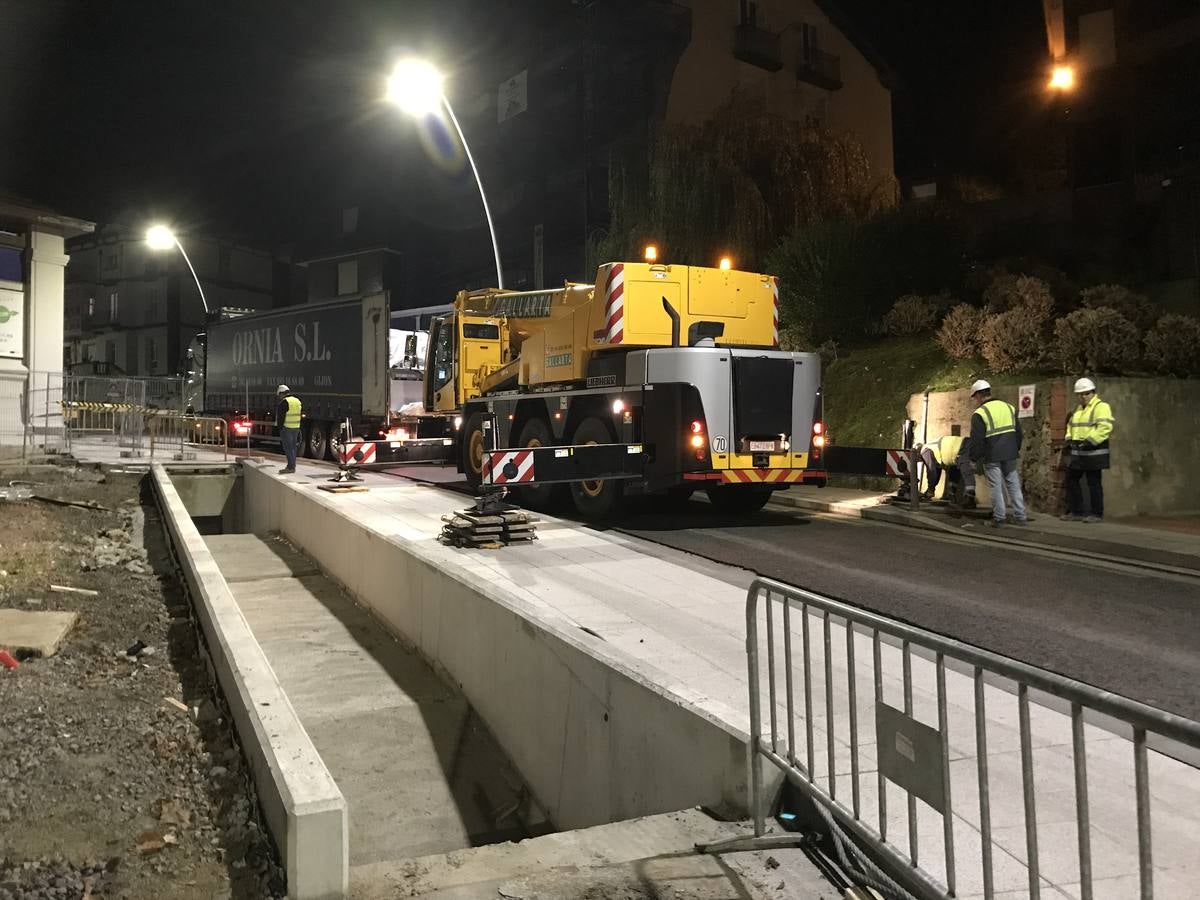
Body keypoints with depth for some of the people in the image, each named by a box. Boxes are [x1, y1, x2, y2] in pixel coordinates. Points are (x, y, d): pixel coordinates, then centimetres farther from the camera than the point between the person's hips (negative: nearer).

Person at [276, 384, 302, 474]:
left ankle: (291, 467, -6)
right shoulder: (297, 401, 14)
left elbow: (281, 417, -14)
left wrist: (280, 428, -8)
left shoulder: (284, 402, -12)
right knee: (292, 447, 13)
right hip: (296, 428, 8)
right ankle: (291, 466, 18)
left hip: (286, 428, -8)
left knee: (288, 448, -5)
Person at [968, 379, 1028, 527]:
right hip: (1010, 455, 5)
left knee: (996, 487, 1)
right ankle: (1020, 516, 13)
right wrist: (1016, 450, 24)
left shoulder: (979, 414, -11)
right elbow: (1018, 432, 16)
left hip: (991, 457, -5)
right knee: (1014, 484, 11)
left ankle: (999, 518, 4)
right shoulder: (1008, 407, 10)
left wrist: (974, 458, -3)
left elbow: (976, 440, -13)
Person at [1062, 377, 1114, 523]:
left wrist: (1090, 441, -23)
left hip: (1093, 452, -8)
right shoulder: (1078, 409, 19)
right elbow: (1071, 426, 27)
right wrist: (1069, 439, 9)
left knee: (1093, 483, -2)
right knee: (1071, 480, 9)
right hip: (1077, 452, 9)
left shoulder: (1101, 407, -8)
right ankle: (1075, 512, 17)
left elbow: (1105, 427, -20)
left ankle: (1096, 513, 7)